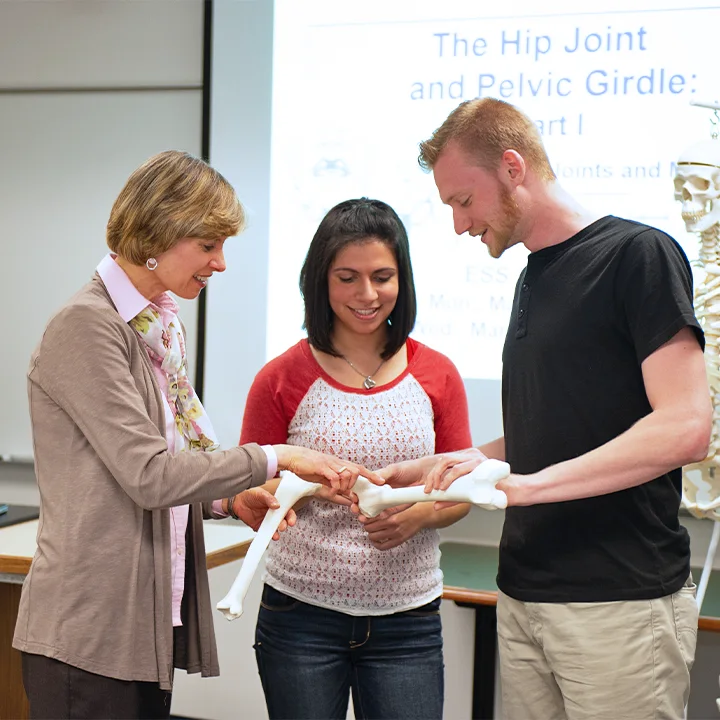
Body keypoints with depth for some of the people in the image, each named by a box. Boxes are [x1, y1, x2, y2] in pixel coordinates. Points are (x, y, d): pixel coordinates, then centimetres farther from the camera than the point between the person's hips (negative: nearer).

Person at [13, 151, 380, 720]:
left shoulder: (162, 326, 13)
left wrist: (231, 499, 1)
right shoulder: (87, 328, -14)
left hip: (152, 623, 8)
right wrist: (275, 458, -15)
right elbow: (149, 475, -19)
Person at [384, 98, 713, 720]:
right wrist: (427, 472, 12)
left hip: (620, 603, -7)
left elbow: (685, 428, -18)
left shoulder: (638, 254, -9)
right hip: (525, 594, 7)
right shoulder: (534, 277, 16)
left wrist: (525, 484, -21)